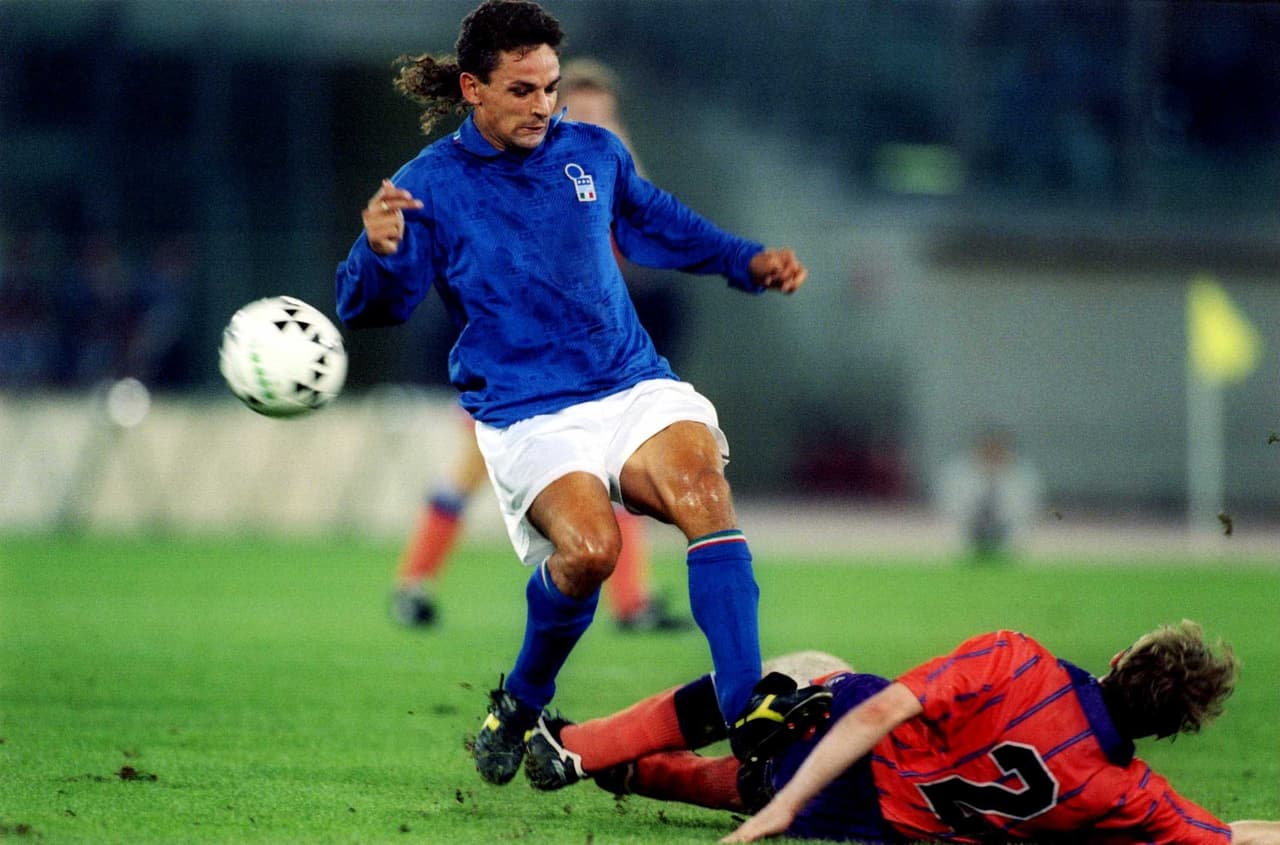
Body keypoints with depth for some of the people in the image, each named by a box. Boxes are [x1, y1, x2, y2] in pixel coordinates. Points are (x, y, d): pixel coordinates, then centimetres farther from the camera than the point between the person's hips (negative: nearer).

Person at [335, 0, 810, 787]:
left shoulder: (594, 152, 11)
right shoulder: (430, 185, 0)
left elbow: (655, 223, 30)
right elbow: (371, 308, -4)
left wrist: (748, 261, 21)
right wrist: (379, 252, -25)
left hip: (633, 384, 3)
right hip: (528, 417, -3)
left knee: (700, 482, -29)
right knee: (589, 543, -30)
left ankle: (747, 707, -34)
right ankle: (521, 704, 0)